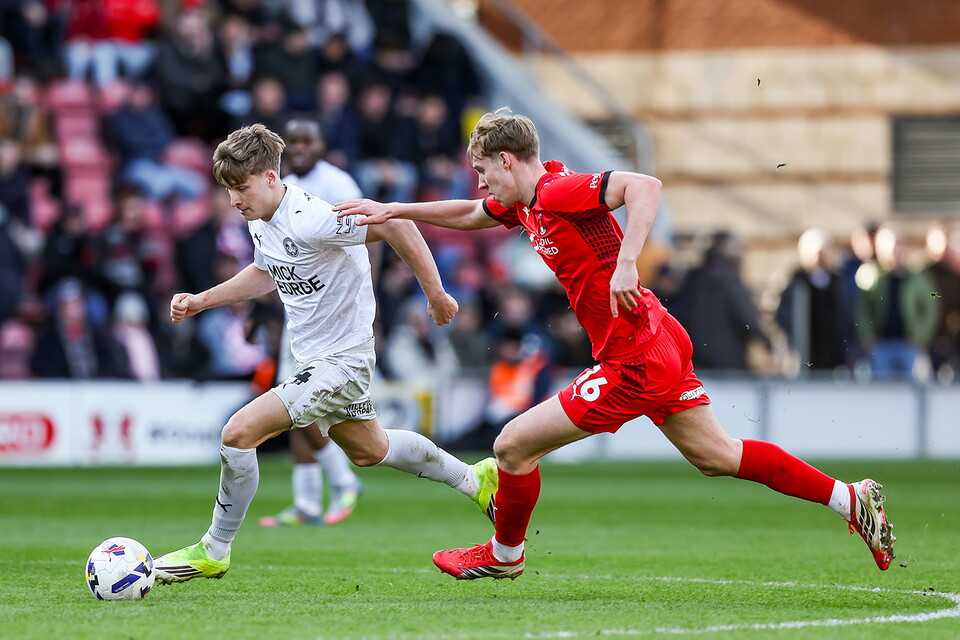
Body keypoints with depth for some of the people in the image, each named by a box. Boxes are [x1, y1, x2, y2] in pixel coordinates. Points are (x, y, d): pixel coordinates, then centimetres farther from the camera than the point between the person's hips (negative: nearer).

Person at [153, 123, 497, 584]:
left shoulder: (311, 221, -28)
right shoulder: (260, 219, 0)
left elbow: (394, 225, -27)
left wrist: (435, 294, -21)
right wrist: (202, 301, 12)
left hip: (340, 362, -10)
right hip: (314, 359, 10)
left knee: (239, 431, -18)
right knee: (368, 450, 28)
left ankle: (214, 551, -3)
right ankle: (476, 480, 45)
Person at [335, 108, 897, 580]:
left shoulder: (560, 190, -17)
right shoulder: (525, 203, 12)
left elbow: (645, 186, -31)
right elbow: (468, 215, 32)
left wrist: (626, 264, -38)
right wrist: (393, 210, 28)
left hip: (634, 361, -10)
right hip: (661, 346, 10)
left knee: (514, 446, -1)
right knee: (717, 456, 15)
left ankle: (504, 555, 22)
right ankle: (851, 500, 15)